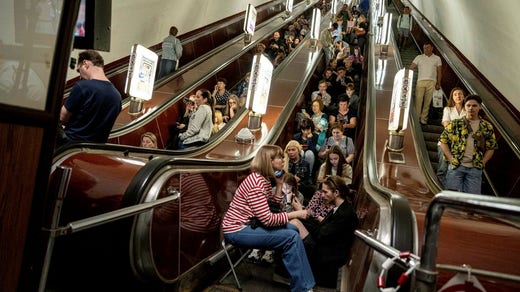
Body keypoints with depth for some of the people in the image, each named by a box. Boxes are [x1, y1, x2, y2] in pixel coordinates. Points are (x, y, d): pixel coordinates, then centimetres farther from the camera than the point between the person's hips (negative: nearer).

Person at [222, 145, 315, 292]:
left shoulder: (265, 179, 8)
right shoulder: (256, 182, -23)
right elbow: (268, 219, -25)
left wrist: (279, 184, 5)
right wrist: (295, 214, -17)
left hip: (250, 224, 10)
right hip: (238, 230, -10)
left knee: (293, 229, 6)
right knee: (292, 237, -17)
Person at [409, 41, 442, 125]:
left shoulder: (437, 58, 13)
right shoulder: (419, 57, 11)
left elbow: (439, 72, 13)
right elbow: (411, 68, 5)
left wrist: (438, 84, 6)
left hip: (431, 82, 1)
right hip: (421, 81, 0)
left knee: (427, 101, -1)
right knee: (418, 100, -8)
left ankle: (424, 119, 3)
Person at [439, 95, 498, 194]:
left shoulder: (487, 127, 8)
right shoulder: (455, 124, 4)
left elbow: (491, 147, 12)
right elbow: (443, 141, 4)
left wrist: (482, 162, 1)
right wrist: (451, 158, -4)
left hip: (475, 168, 1)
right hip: (456, 166, -1)